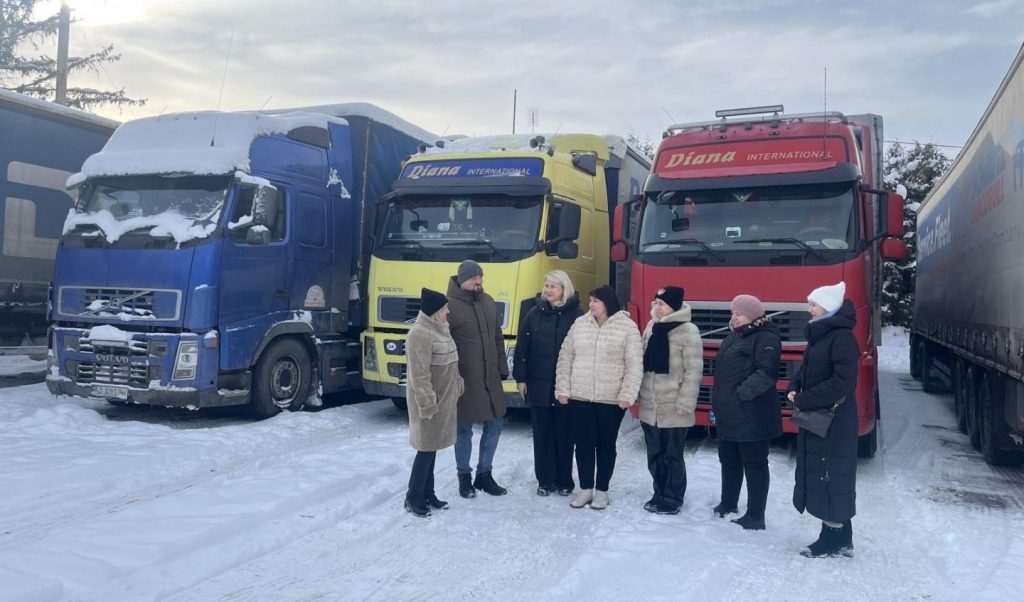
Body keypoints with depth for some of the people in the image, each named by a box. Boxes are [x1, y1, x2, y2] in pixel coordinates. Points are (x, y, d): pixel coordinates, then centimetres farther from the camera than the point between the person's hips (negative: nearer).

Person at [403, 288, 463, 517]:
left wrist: (456, 390, 18)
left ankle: (427, 494, 25)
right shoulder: (420, 334, -22)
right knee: (426, 448, -2)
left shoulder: (439, 329, 9)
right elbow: (419, 375, -23)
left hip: (442, 399, 9)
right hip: (429, 401, -9)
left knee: (432, 447, 15)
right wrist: (427, 405, -23)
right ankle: (413, 497, 10)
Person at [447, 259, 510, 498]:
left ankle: (484, 474, 27)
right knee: (464, 429, 6)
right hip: (464, 380, -6)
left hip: (490, 378, 7)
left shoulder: (488, 302, 9)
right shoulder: (450, 305, -13)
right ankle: (464, 477, 23)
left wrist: (502, 369, 14)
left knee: (495, 425, 12)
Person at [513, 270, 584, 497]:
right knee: (542, 434, 8)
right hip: (538, 385, 2)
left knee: (564, 434, 6)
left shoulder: (576, 315, -4)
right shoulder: (535, 313, 3)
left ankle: (564, 480, 19)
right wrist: (521, 378, 2)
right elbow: (522, 347, 5)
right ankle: (545, 480, 19)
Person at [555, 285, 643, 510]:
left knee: (606, 445, 9)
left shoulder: (627, 327, -6)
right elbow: (565, 358, 7)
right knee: (583, 444, 9)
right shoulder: (580, 324, 5)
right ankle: (585, 488, 23)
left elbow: (635, 365, -8)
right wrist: (562, 389, 2)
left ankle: (601, 490, 21)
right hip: (580, 397, 3)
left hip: (611, 400, -3)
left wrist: (627, 395, -14)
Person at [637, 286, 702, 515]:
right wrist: (641, 394, 13)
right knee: (654, 455, 14)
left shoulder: (688, 330, -11)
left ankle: (672, 500, 17)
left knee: (672, 456, 4)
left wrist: (685, 403, -16)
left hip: (673, 408, -6)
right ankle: (660, 494, 29)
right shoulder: (651, 327, 9)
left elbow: (693, 370, -13)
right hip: (650, 406, 6)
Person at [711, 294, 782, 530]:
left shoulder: (765, 338, -14)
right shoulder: (735, 336, 16)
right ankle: (728, 505, 34)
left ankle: (755, 518, 7)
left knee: (754, 464, 0)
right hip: (729, 414, 10)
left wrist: (741, 393, -24)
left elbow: (767, 373, -25)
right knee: (729, 461, 19)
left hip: (751, 417, -10)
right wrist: (717, 401, 18)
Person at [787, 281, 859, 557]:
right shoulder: (819, 335, 13)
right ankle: (840, 537, 22)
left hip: (834, 422, -9)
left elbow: (841, 383, -23)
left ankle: (835, 540, 7)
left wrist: (802, 400, -18)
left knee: (832, 476, -3)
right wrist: (794, 388, -1)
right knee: (818, 474, 12)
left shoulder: (842, 338, -16)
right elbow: (806, 369, 20)